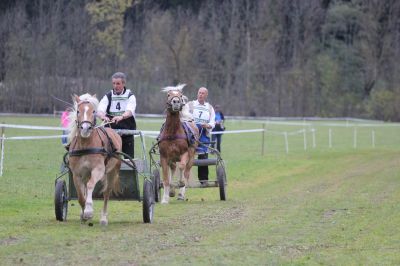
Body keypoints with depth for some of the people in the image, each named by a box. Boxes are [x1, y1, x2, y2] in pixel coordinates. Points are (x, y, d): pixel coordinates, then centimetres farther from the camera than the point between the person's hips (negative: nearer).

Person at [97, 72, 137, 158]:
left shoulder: (130, 96, 0)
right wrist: (103, 117, -37)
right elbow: (100, 111, -12)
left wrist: (121, 117, -42)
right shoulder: (108, 97, 5)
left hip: (127, 133, -1)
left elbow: (130, 111, -20)